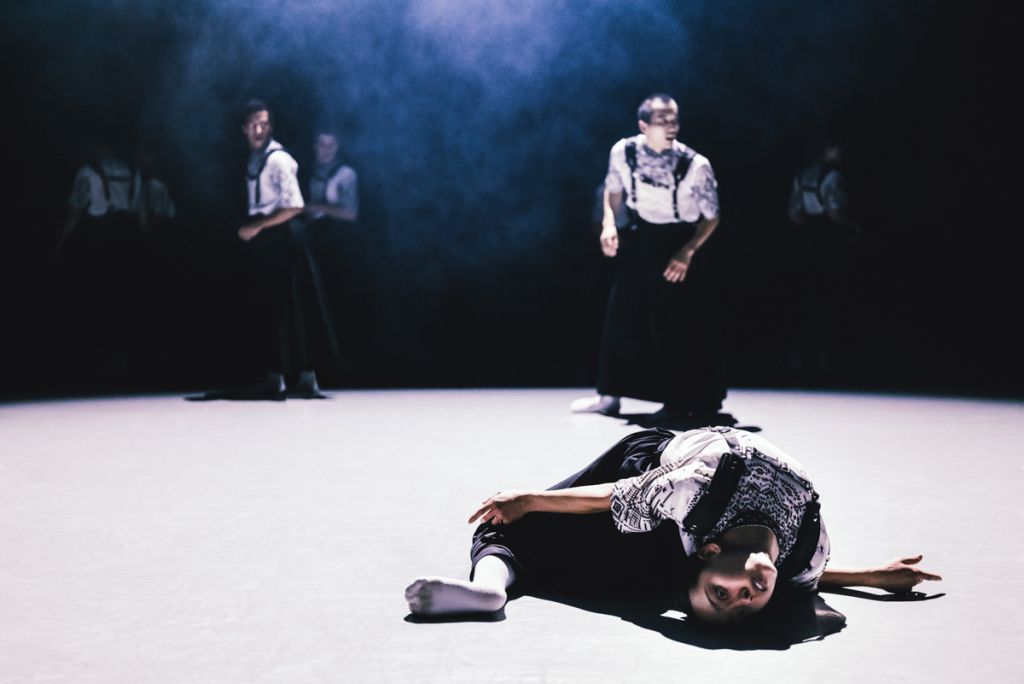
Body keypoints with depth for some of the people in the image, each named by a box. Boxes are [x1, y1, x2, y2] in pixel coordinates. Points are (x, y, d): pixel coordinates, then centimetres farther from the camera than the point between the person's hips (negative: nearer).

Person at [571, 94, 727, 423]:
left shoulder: (696, 164, -21)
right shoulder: (623, 151, -12)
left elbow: (711, 217, -9)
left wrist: (687, 252, -20)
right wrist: (609, 223, -9)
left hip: (677, 245, -4)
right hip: (637, 241, 4)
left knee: (681, 325, -2)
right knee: (621, 317, 10)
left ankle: (682, 402, 12)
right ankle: (610, 394, 24)